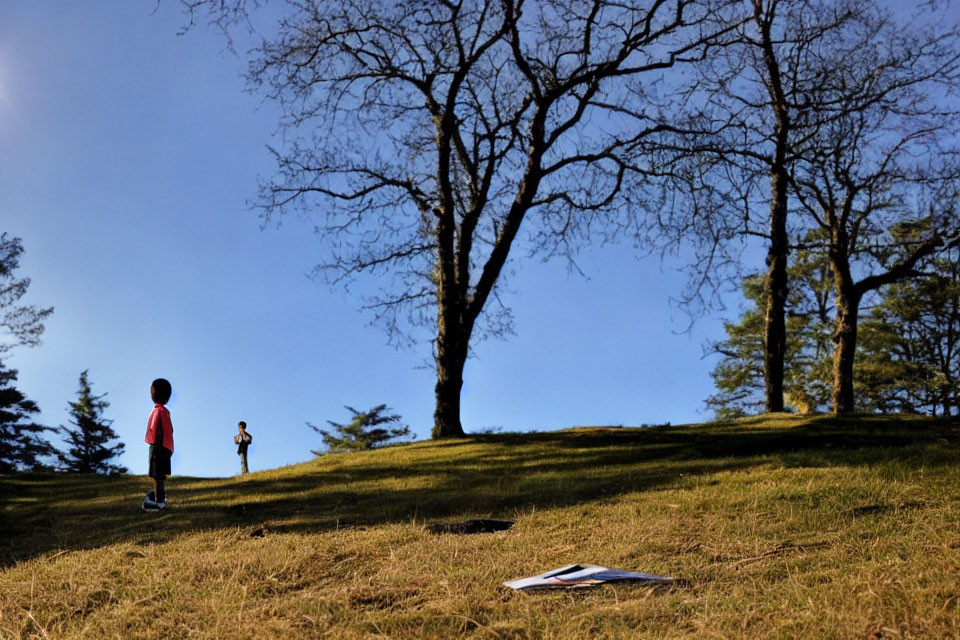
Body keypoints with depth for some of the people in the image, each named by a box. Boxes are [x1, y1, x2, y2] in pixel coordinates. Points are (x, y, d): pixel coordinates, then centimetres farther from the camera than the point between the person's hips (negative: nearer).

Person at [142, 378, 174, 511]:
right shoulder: (165, 411, 13)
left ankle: (158, 501, -6)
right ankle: (161, 497, 23)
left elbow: (156, 430, -19)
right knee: (161, 475, 16)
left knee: (157, 475, -7)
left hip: (158, 446, -9)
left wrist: (155, 448, -18)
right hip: (166, 447, 9)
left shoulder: (158, 411, -15)